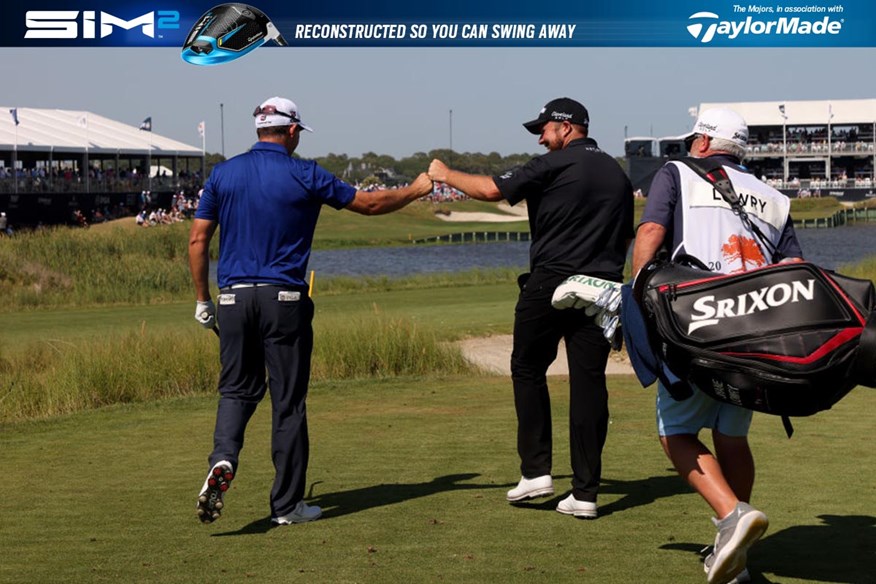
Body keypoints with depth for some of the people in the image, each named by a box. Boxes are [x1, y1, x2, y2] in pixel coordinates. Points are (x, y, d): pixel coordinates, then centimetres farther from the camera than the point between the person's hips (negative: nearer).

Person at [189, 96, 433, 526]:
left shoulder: (223, 174, 6)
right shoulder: (304, 176, -2)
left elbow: (197, 240, 5)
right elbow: (370, 204, 7)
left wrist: (203, 300, 15)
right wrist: (416, 190, 23)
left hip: (234, 297, 3)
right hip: (283, 298, -3)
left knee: (237, 389, 12)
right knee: (288, 401, 4)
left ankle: (224, 459, -17)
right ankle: (288, 504, 10)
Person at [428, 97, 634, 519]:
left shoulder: (556, 165, -6)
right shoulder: (617, 173, 15)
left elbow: (493, 189, -7)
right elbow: (626, 238, 19)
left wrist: (445, 175, 7)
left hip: (550, 283, -5)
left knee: (528, 369, 12)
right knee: (589, 382, 3)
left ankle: (536, 470, 6)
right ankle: (585, 492, 2)